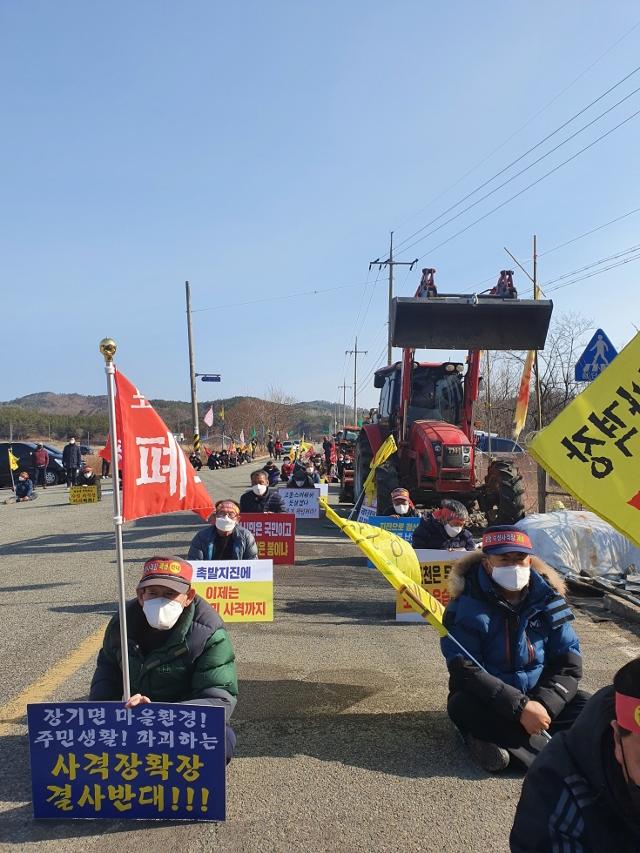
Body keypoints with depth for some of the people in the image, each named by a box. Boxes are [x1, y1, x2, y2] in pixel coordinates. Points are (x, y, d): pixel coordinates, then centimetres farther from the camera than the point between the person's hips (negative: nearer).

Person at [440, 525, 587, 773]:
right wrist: (520, 707, -29)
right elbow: (466, 670, -22)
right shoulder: (467, 604, -16)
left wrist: (543, 705, -20)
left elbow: (568, 662, -4)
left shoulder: (547, 598, -4)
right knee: (462, 705, -33)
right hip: (488, 701, -4)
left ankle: (500, 740, -22)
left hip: (538, 698, 4)